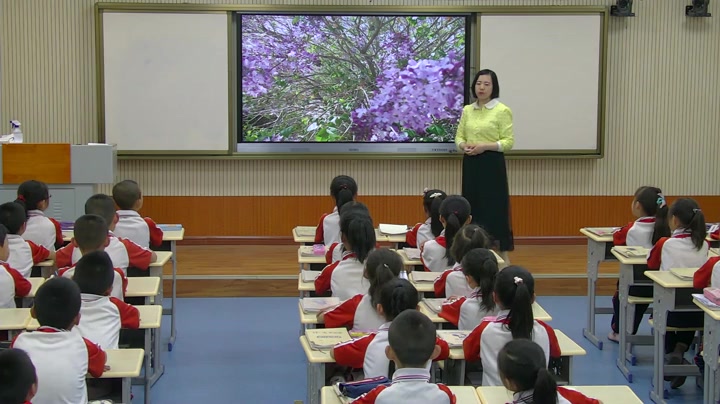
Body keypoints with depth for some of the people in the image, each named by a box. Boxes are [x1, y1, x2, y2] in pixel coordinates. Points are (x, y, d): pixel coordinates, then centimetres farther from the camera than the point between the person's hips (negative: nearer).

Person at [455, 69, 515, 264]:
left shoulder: (502, 111, -6)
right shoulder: (467, 110, 11)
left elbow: (508, 142, -9)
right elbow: (459, 136, 12)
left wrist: (485, 146, -20)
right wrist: (464, 146, -10)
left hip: (491, 164, -5)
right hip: (471, 164, 5)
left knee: (495, 206, -3)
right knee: (472, 206, 7)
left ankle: (503, 253, 4)